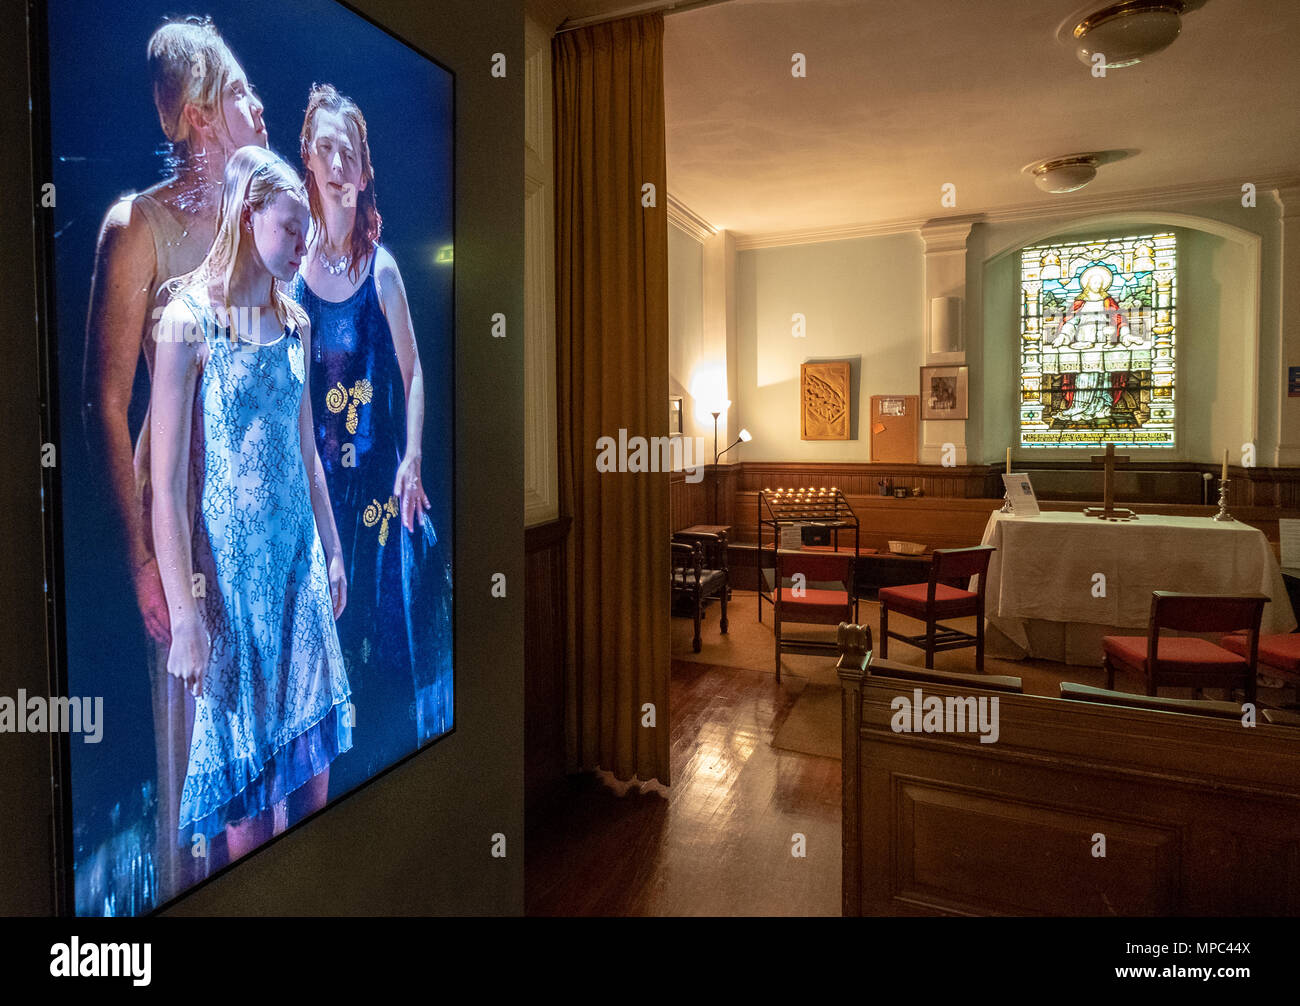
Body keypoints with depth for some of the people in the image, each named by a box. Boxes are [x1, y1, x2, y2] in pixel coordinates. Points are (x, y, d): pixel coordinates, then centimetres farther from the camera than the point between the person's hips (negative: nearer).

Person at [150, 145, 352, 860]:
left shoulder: (294, 322, 7)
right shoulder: (189, 322, -13)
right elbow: (166, 486, -16)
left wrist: (332, 552, 16)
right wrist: (185, 618, -17)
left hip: (300, 559, 6)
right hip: (230, 570, -6)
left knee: (314, 752, 16)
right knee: (247, 768, 10)